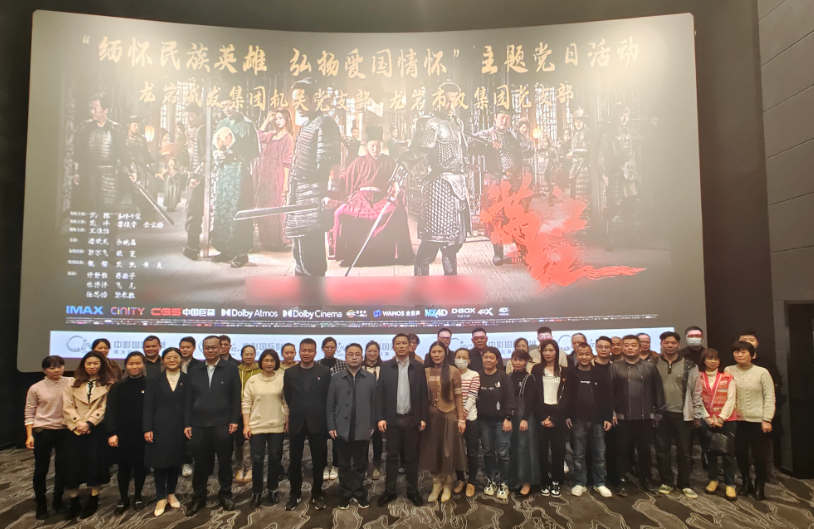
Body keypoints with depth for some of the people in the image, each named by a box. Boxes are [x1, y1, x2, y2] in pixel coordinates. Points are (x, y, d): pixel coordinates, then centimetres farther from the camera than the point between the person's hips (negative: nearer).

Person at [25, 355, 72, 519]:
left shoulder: (71, 382, -3)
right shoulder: (36, 388, -3)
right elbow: (29, 414, 1)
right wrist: (29, 435, -5)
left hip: (65, 432, 1)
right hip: (42, 432, -1)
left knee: (62, 468, 8)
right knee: (41, 470, 9)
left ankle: (57, 501, 29)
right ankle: (41, 504, 28)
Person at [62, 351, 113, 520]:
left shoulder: (108, 384, 0)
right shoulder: (74, 384, 10)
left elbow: (104, 408, -7)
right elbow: (67, 406, 2)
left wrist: (88, 423, -16)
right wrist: (78, 423, -12)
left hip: (97, 430, -3)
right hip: (75, 430, 3)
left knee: (95, 463, 1)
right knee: (73, 464, 3)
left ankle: (93, 500, 16)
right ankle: (74, 502, 17)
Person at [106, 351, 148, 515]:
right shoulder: (118, 386, -1)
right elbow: (111, 411, -4)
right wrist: (111, 433, -12)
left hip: (143, 433, 0)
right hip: (123, 434, 0)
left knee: (140, 466, 10)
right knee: (124, 466, 8)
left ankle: (137, 497, 29)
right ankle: (123, 499, 25)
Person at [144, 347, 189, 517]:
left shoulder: (187, 379, 2)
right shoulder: (154, 380, 4)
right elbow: (148, 406, -1)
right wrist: (147, 428, -8)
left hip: (179, 426, 0)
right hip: (159, 426, 0)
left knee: (175, 461, 11)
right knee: (159, 461, 3)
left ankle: (171, 493, 27)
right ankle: (161, 498, 16)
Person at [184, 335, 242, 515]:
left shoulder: (231, 369, -1)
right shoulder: (194, 371, 7)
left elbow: (236, 397, -1)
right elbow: (189, 399, 7)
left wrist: (234, 420, -6)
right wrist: (187, 423, 3)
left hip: (223, 424, -2)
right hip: (199, 425, 2)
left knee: (224, 462, 9)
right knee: (201, 463, 10)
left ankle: (225, 494, 25)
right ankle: (198, 497, 25)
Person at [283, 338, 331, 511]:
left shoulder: (325, 371, -3)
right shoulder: (290, 372, 3)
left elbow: (328, 396, 1)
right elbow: (288, 397, 10)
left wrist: (319, 413, 2)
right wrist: (296, 411, 10)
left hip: (317, 422, -1)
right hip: (296, 422, 2)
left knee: (318, 460, 8)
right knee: (295, 460, 10)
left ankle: (317, 494, 23)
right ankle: (294, 494, 25)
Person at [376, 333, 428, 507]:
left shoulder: (418, 366, 0)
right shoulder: (385, 367, 0)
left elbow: (423, 394, 1)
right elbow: (380, 394, -1)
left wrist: (423, 418, -3)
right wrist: (380, 418, -6)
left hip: (412, 419, 0)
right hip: (392, 419, 0)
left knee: (411, 457, 10)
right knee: (392, 456, 9)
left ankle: (412, 491, 22)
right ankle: (389, 491, 20)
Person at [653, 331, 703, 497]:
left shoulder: (689, 365, 0)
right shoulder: (653, 364, 1)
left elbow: (696, 391, 2)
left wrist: (697, 414, 1)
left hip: (682, 414, 0)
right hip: (661, 414, 0)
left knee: (685, 451, 7)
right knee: (662, 450, 7)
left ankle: (684, 484, 22)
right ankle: (667, 482, 22)